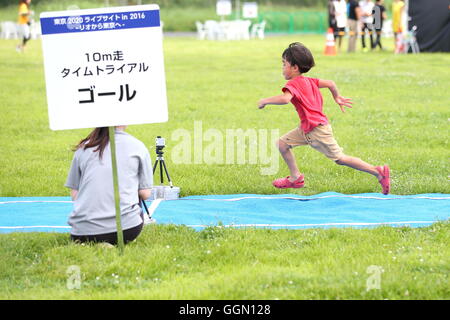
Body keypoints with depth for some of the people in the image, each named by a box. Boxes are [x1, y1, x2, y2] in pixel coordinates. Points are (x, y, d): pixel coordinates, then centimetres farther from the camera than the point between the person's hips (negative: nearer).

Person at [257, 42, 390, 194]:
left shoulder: (293, 83, -16)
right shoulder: (307, 80, 12)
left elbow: (284, 99, -36)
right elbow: (330, 83, 15)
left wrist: (265, 101, -22)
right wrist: (337, 98, 31)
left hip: (317, 130, -10)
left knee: (340, 159, -3)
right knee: (282, 143, 9)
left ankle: (378, 172, -1)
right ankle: (296, 178, 16)